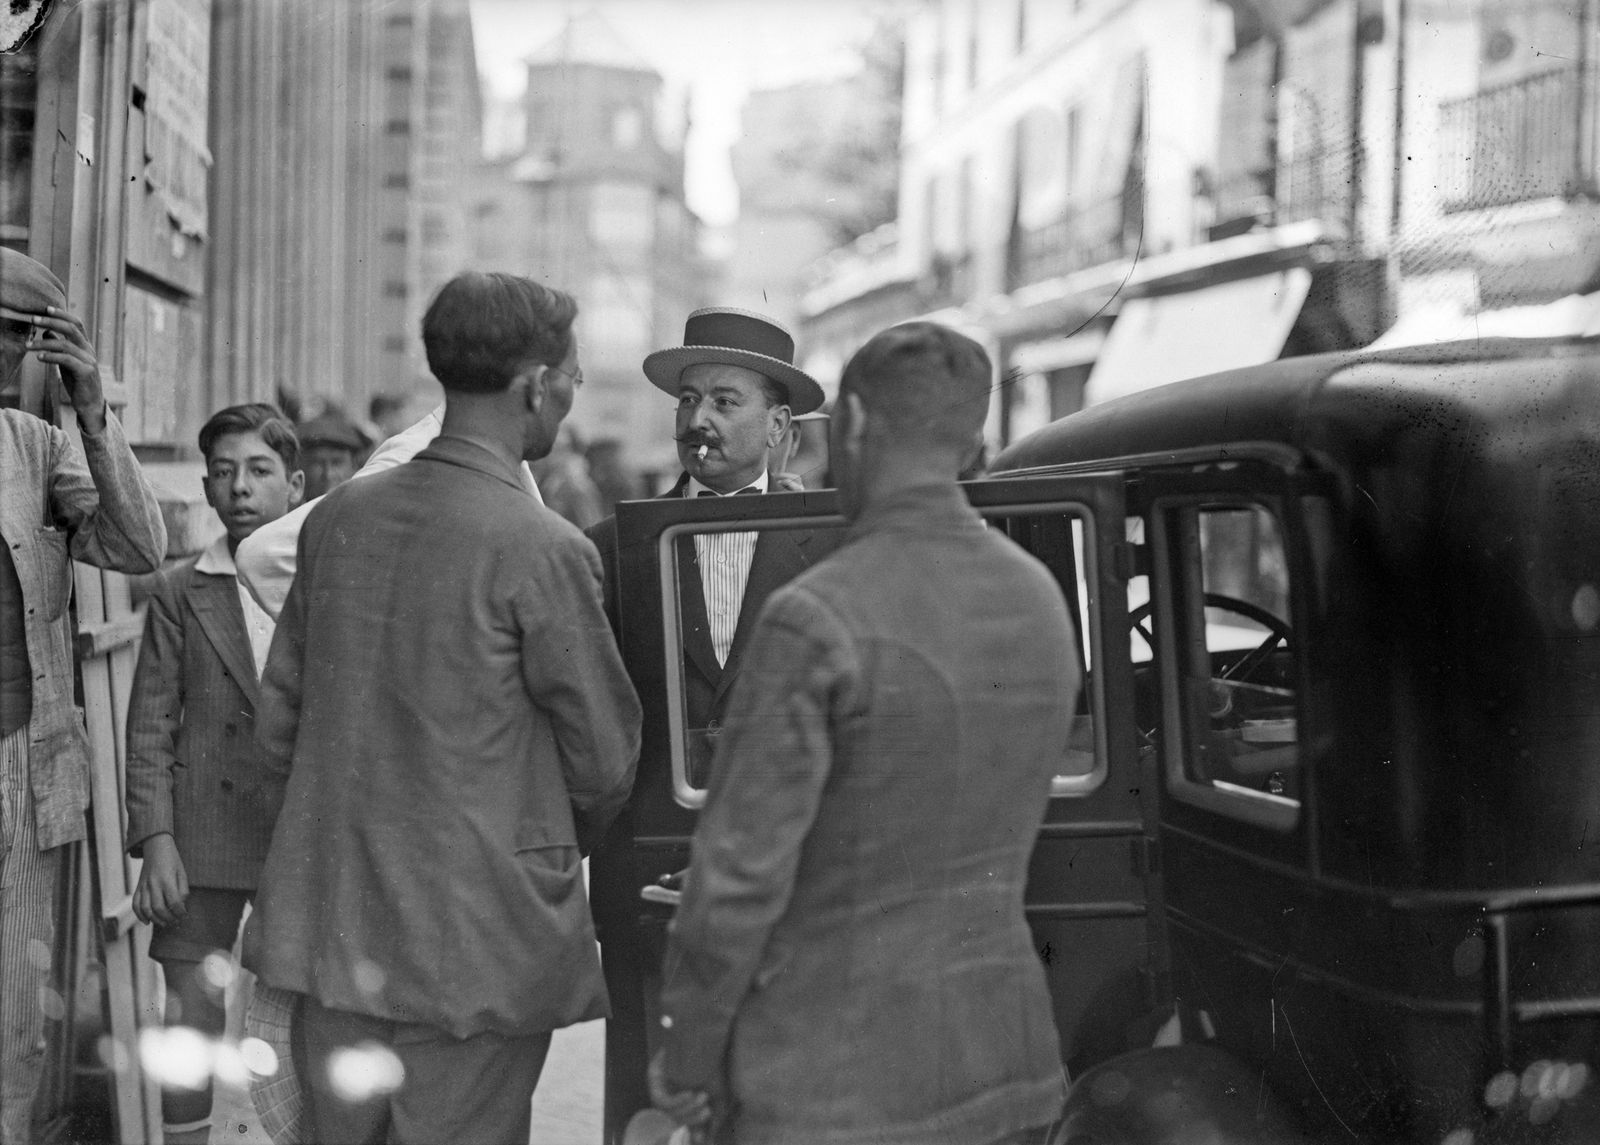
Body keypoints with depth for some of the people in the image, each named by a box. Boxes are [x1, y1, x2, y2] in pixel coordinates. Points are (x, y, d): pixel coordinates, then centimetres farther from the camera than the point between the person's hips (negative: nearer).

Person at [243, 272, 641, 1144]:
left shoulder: (335, 517, 3)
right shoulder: (542, 549, -15)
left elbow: (277, 719, 10)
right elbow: (604, 755, -6)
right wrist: (555, 847, 14)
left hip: (331, 932, 6)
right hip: (477, 941, -6)